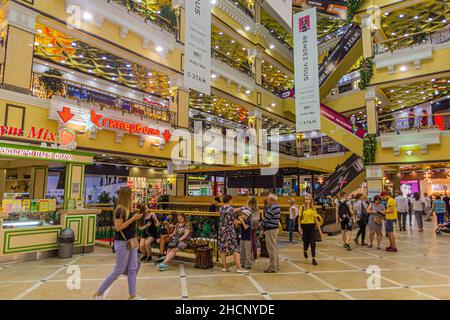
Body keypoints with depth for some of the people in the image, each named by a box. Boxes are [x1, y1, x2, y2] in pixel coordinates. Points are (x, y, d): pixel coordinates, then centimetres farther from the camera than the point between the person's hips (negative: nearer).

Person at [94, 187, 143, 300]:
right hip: (122, 243, -8)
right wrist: (132, 219, -23)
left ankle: (132, 295, 18)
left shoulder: (128, 209, 8)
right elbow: (118, 227, -22)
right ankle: (98, 293, 18)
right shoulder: (120, 209, -17)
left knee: (132, 269, 9)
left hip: (131, 242, 8)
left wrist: (136, 219, 4)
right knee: (118, 271, 2)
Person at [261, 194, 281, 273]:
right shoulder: (277, 207, 12)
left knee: (271, 249, -4)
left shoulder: (273, 208, -20)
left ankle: (272, 267, 2)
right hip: (274, 229, 10)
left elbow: (266, 218, -16)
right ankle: (275, 265, 26)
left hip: (270, 230, -10)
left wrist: (262, 224, 2)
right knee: (274, 248, 16)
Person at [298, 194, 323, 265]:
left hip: (312, 226, 1)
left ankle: (313, 259, 2)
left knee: (313, 243, -6)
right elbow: (299, 218, -1)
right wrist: (300, 228, -10)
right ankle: (305, 251, 42)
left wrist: (319, 229, 4)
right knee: (306, 242, 8)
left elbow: (316, 219, 7)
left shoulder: (313, 208, 5)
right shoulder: (302, 208, 0)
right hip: (304, 226, -1)